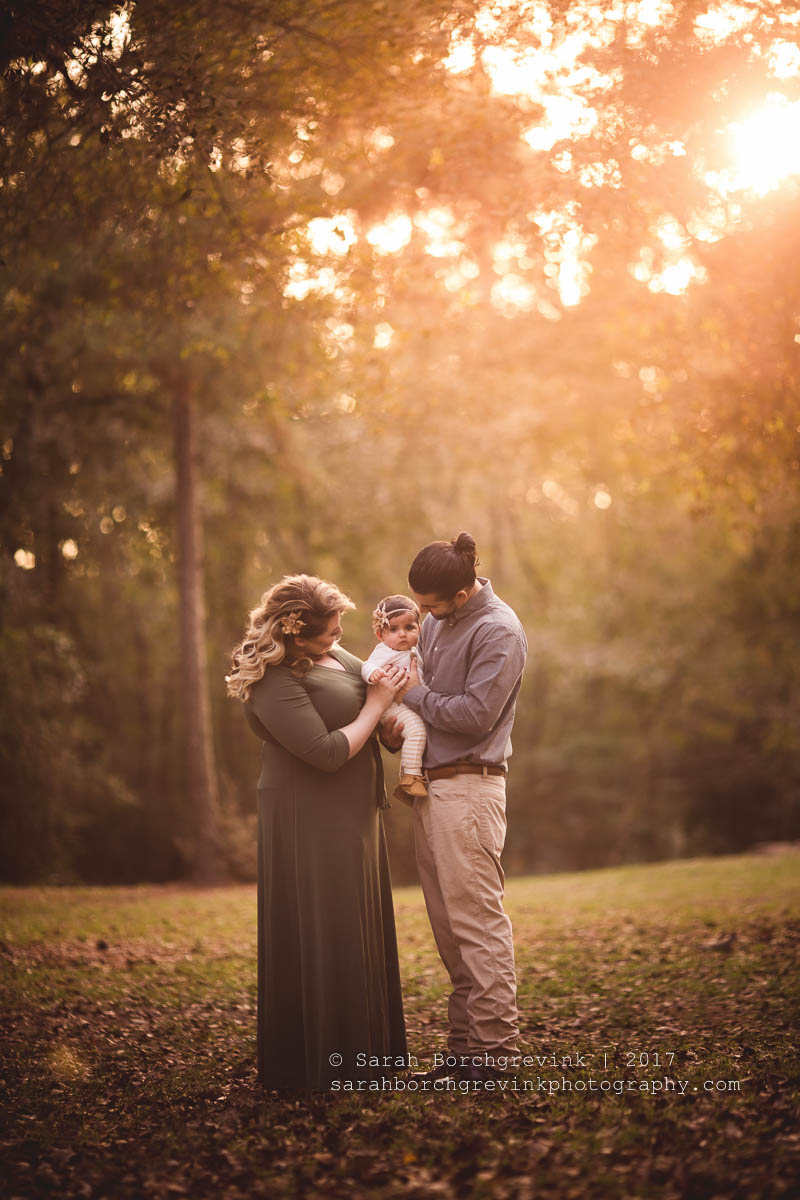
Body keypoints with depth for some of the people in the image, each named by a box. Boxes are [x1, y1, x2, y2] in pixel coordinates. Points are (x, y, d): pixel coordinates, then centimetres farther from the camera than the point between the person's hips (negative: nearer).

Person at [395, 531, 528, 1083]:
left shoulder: (499, 632, -13)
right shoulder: (437, 620, 13)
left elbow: (474, 715, -18)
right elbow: (409, 668, 26)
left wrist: (415, 694, -7)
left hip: (468, 786, -9)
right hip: (430, 784, 9)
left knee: (476, 918, -7)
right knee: (448, 922, 10)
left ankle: (495, 1044, -2)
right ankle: (466, 1040, 17)